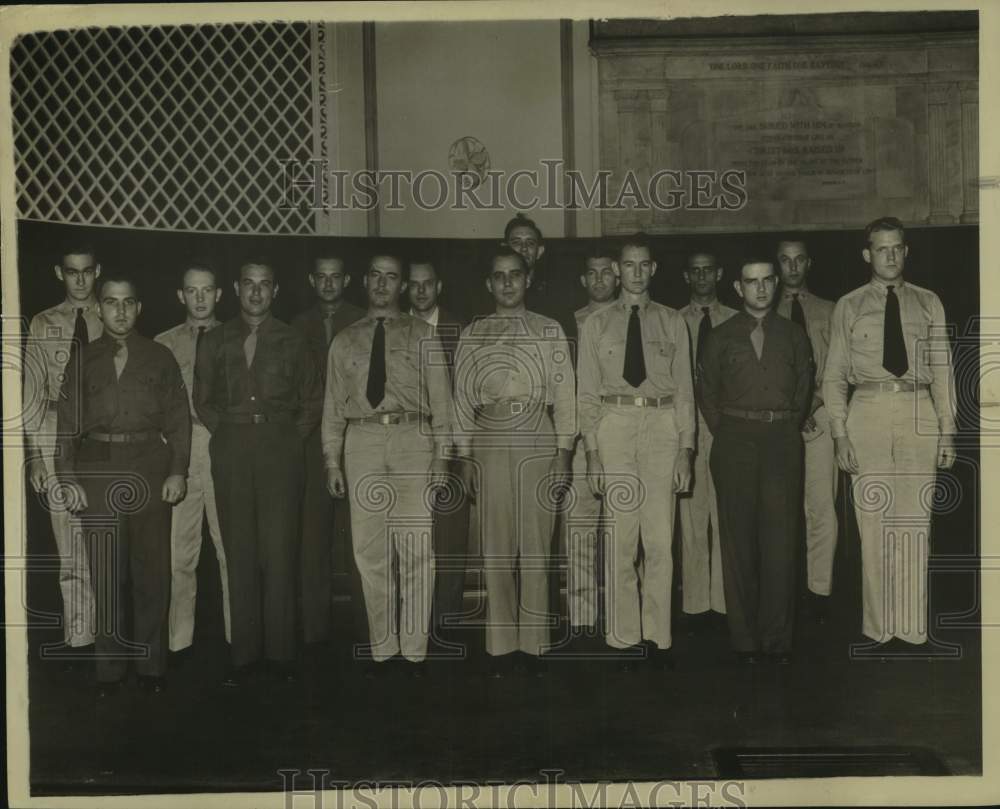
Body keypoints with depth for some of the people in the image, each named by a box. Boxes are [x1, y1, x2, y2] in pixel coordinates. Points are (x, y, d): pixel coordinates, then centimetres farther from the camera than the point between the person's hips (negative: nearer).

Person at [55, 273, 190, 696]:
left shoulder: (160, 357, 9)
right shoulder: (84, 360, 10)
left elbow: (178, 417, 5)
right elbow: (68, 423, 7)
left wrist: (177, 470, -4)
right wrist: (68, 478, -2)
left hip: (150, 469, 0)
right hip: (98, 470, 1)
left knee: (152, 569, 2)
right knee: (106, 573, 2)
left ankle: (151, 663, 13)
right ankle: (109, 666, 13)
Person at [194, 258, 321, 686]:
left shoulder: (291, 342, 8)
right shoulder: (215, 341, 11)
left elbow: (311, 402, 12)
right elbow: (203, 400, 16)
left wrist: (288, 438, 3)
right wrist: (227, 433, 5)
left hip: (279, 448, -1)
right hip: (231, 451, 1)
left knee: (280, 550, -4)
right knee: (239, 551, 0)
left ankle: (280, 651, 3)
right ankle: (244, 653, 6)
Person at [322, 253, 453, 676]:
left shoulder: (421, 335, 8)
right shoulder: (345, 341, 14)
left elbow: (440, 398, 3)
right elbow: (333, 404, 13)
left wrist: (442, 454, -4)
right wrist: (332, 459, 6)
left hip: (412, 440, -2)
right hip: (362, 441, 2)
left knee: (415, 549, -1)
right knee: (369, 551, 5)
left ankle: (414, 649, 9)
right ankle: (382, 647, 17)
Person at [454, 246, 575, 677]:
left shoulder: (549, 330, 7)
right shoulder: (473, 334, 9)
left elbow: (564, 393, 4)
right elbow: (463, 396, 9)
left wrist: (563, 451, -3)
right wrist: (465, 456, 4)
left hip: (538, 441, 0)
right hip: (490, 443, 1)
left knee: (536, 545, 2)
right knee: (496, 547, 3)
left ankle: (532, 642, 12)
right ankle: (500, 644, 13)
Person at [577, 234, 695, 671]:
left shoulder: (672, 322, 10)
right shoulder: (596, 324, 9)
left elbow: (684, 388, 7)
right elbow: (587, 393, 6)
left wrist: (686, 448, -1)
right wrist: (592, 451, -3)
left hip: (663, 426, 1)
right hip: (614, 425, 0)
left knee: (660, 539, 2)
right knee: (619, 539, 1)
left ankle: (657, 636, 14)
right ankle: (625, 639, 12)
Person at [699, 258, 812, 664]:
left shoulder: (793, 335, 12)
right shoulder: (720, 337, 8)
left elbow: (804, 387, 18)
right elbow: (706, 392, 12)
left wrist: (787, 427, 11)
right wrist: (725, 432, 6)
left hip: (782, 438, 1)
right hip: (735, 439, -1)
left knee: (780, 539, -2)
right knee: (738, 539, 0)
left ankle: (777, 637, 6)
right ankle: (745, 637, 7)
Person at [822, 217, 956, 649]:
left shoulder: (928, 304, 11)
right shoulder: (849, 306, 7)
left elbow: (942, 370, 9)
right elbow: (834, 375, 5)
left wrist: (947, 430, 2)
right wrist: (840, 432, -4)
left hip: (918, 413, 1)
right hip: (869, 412, -1)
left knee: (915, 520, 1)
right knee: (874, 521, 0)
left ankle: (911, 628, 10)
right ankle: (879, 627, 10)